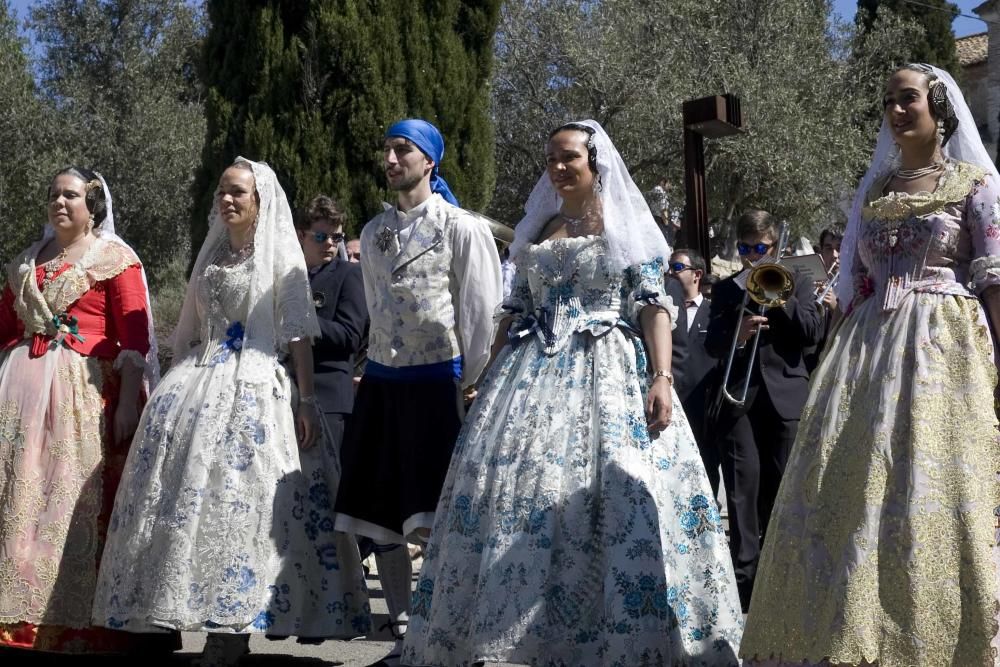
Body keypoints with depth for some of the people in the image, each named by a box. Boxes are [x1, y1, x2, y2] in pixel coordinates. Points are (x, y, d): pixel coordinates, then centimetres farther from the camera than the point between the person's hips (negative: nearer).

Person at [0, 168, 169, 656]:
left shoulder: (115, 258, 3)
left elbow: (133, 338, -6)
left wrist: (128, 404, -14)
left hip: (83, 391, -5)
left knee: (74, 500, -6)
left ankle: (73, 618, -1)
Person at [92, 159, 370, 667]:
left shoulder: (280, 255, 3)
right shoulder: (211, 255, 20)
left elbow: (299, 333, -4)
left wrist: (307, 400, -12)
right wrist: (174, 386, 16)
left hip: (255, 389, -5)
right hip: (199, 386, 6)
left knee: (238, 499, -12)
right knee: (187, 495, -5)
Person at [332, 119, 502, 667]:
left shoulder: (461, 228, -5)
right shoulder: (373, 231, 13)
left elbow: (482, 311, -7)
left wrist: (473, 385, -9)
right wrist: (373, 365, 16)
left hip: (436, 382, -6)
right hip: (382, 382, 6)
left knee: (431, 522, -11)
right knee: (379, 518, 7)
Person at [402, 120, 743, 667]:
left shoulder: (627, 227, 5)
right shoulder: (538, 231, 18)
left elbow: (654, 305, -3)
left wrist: (661, 377, -16)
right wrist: (493, 383, 13)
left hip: (607, 374, -4)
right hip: (534, 374, 4)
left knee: (617, 492, -15)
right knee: (513, 484, -7)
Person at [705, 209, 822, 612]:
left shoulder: (796, 283, 12)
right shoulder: (726, 289, 13)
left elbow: (811, 333, -2)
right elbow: (712, 345, 3)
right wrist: (735, 336, -18)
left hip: (785, 397, 0)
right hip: (739, 397, 0)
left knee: (782, 487, 1)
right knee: (743, 485, -7)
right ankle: (744, 575, -6)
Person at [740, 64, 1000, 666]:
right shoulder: (875, 188, 18)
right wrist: (845, 355, 10)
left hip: (944, 346, -5)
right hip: (870, 346, 5)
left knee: (931, 487, -8)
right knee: (854, 488, -1)